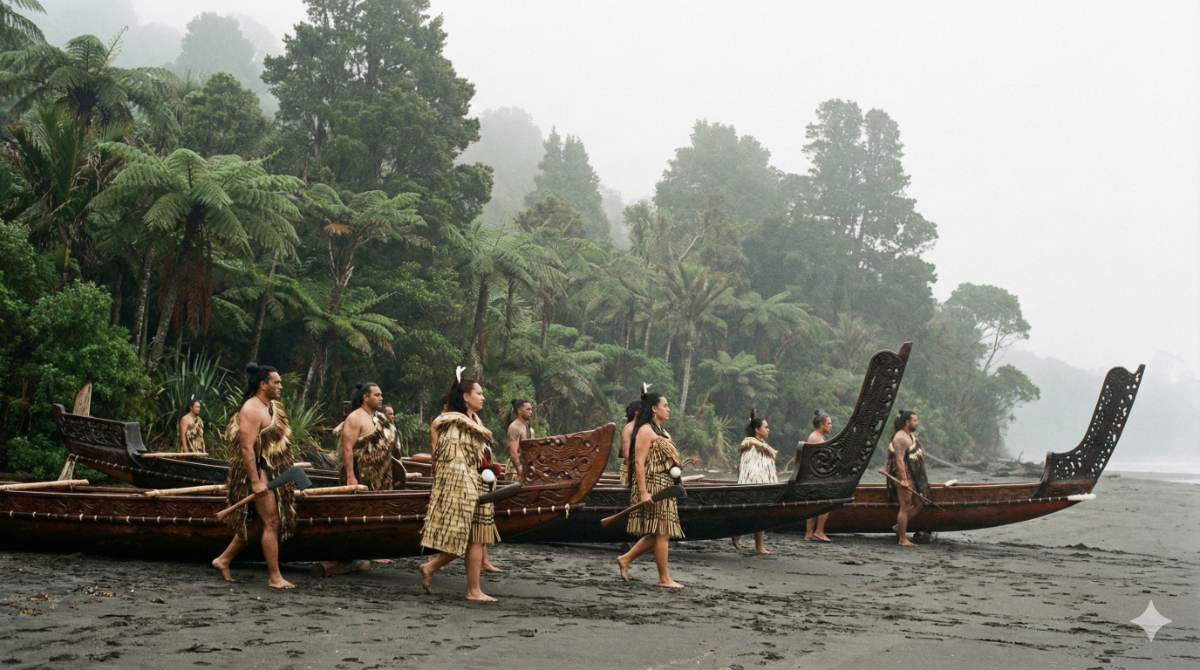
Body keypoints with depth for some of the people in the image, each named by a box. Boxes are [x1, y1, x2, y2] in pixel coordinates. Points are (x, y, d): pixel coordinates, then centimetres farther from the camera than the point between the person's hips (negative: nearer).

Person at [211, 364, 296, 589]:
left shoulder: (273, 407, 15)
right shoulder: (252, 410, -16)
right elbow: (246, 447, -22)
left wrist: (285, 477, 22)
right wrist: (255, 481, -27)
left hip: (272, 474, 10)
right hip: (259, 473, -10)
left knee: (257, 522, 15)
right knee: (272, 522, -8)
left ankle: (224, 560, 26)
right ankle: (274, 577, -4)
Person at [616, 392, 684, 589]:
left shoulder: (660, 431, 19)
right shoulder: (646, 430, -11)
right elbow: (639, 462, -17)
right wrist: (643, 492, -23)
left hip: (664, 487, 10)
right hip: (653, 487, -10)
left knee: (658, 533, 11)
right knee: (662, 533, -5)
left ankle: (626, 559, 20)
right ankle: (664, 578, 2)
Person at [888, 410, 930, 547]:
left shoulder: (910, 436, 18)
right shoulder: (900, 438, -14)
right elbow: (899, 459, -23)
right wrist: (903, 479, -28)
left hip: (914, 477, 10)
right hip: (905, 477, -10)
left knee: (918, 505, 13)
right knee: (905, 507, -7)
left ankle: (898, 527, 22)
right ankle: (903, 539, -2)